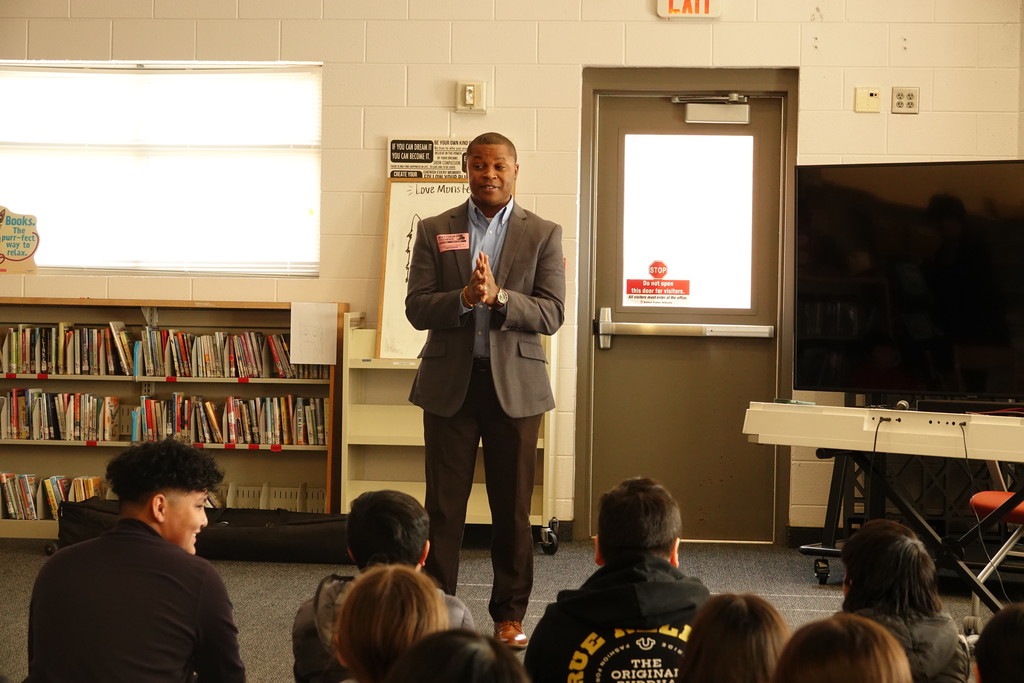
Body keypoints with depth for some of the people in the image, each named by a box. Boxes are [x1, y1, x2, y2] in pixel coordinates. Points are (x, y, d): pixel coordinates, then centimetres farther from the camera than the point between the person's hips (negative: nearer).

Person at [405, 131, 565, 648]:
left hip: (515, 385, 0)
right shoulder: (435, 232, 6)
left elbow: (551, 314, -5)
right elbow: (416, 309, -2)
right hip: (449, 383, 0)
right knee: (443, 507, 3)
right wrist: (464, 297, -20)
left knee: (512, 508, 6)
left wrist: (498, 297, -20)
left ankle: (509, 614, 17)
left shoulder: (543, 235, 4)